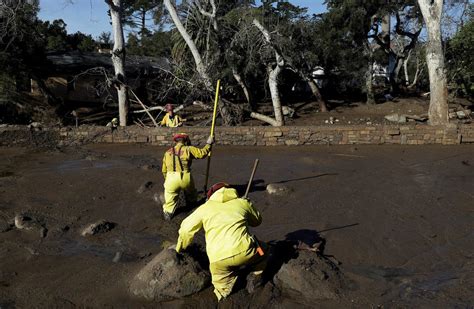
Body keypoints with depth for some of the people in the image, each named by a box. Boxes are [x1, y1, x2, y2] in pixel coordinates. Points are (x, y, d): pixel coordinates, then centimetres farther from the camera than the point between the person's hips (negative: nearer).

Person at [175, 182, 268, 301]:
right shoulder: (243, 203, 18)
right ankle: (255, 276, 21)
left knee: (221, 288, 31)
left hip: (218, 259, 2)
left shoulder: (205, 207, 17)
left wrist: (179, 249, 34)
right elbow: (257, 220, 34)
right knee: (262, 249, 32)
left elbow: (186, 229, 18)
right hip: (244, 252, -1)